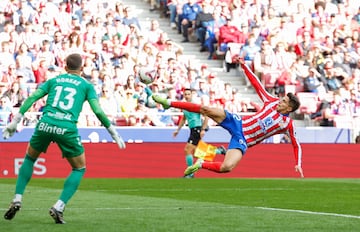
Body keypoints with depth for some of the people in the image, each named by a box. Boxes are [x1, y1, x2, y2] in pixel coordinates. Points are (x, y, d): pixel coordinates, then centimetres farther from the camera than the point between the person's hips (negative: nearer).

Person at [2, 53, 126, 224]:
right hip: (67, 128, -2)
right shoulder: (86, 85, 16)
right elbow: (98, 111, 4)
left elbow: (31, 98, 10)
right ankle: (59, 207, 1)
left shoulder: (53, 80, 22)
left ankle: (17, 200, 15)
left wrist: (15, 121, 10)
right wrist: (113, 133, 11)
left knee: (29, 159, 28)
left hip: (45, 125, 2)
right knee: (79, 169, 17)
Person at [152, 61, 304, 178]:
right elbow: (256, 84, 10)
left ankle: (201, 165, -3)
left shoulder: (287, 124, -4)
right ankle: (169, 104, -7)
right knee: (206, 110, -17)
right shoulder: (272, 102, 5)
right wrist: (244, 66, 6)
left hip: (243, 141, -3)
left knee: (227, 167, -31)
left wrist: (298, 164, -11)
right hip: (238, 124, 3)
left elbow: (296, 145, 2)